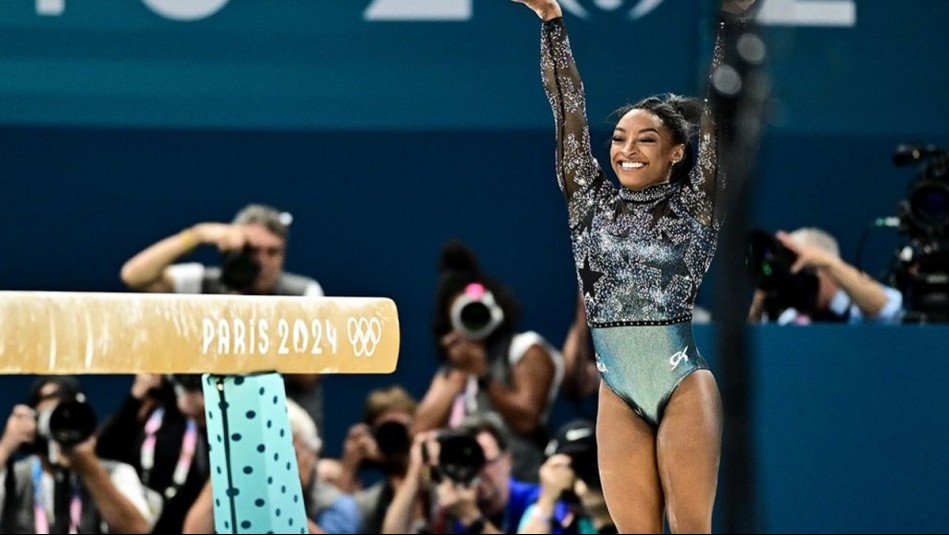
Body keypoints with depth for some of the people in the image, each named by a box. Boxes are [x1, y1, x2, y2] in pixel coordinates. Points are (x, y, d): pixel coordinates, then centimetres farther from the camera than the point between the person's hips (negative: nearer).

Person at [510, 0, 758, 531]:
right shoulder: (591, 202, 9)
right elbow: (570, 109, 5)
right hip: (618, 393, 3)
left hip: (684, 385, -3)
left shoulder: (695, 204, 2)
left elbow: (716, 110, -4)